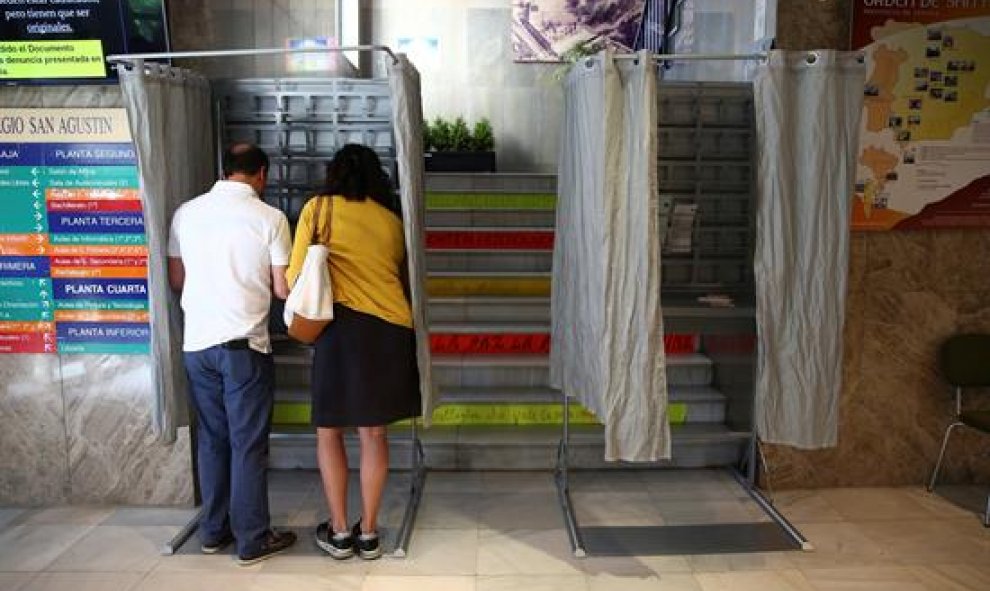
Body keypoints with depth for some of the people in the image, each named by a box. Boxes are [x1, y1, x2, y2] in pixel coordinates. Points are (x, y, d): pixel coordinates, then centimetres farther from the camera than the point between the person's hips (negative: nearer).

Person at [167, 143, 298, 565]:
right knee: (249, 444, 5)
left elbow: (176, 281, 11)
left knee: (211, 438, 16)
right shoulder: (269, 217, -8)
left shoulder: (186, 213, 4)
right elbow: (283, 289, -5)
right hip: (245, 344, -4)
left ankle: (213, 531, 28)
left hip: (196, 343, 5)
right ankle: (253, 540, 15)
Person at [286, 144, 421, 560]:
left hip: (344, 326, -3)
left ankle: (339, 532, 19)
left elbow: (293, 278, 3)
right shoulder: (392, 219, 14)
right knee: (374, 432, 11)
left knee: (329, 430, 11)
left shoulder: (319, 208, 5)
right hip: (393, 327, 4)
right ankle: (368, 533, 19)